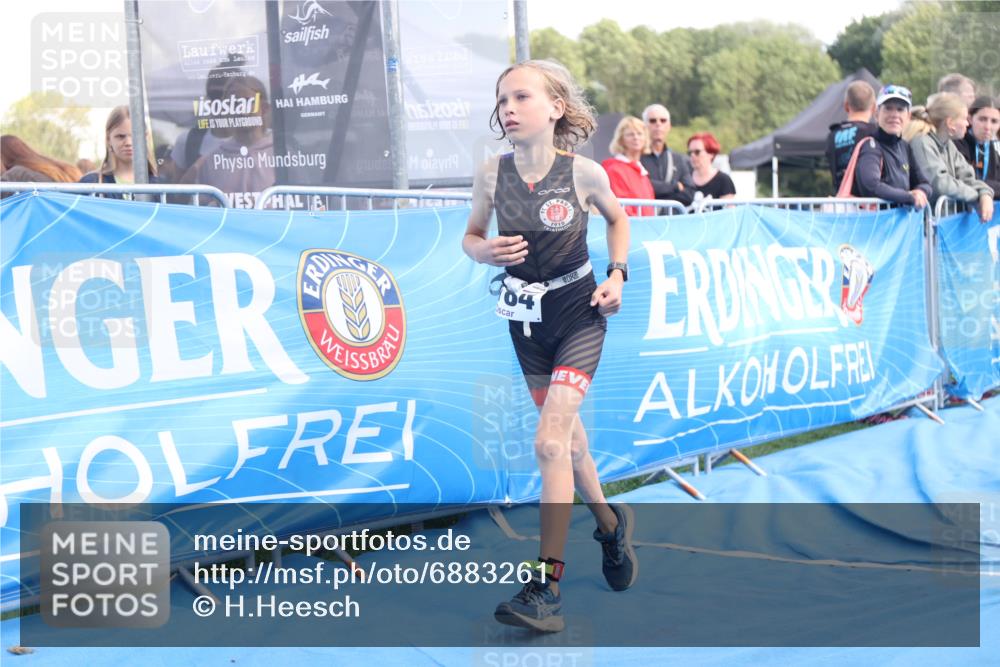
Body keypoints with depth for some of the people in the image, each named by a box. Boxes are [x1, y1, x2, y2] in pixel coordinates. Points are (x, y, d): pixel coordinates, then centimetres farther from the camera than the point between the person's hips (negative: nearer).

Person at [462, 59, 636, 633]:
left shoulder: (584, 172, -14)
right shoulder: (491, 174, -9)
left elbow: (618, 219, 7)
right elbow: (471, 236, 6)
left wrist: (618, 274, -4)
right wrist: (484, 251, -16)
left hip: (579, 313, -4)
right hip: (525, 317, 4)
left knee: (550, 442, -16)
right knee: (568, 438, 18)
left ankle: (546, 590, -15)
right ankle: (610, 523, 45)